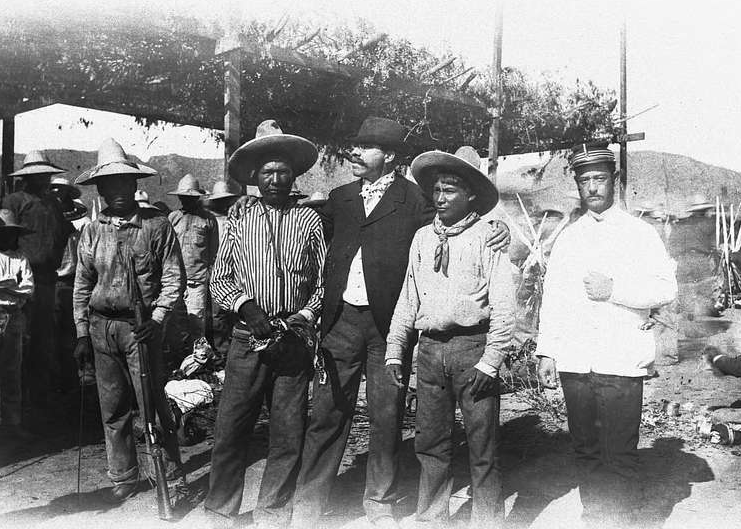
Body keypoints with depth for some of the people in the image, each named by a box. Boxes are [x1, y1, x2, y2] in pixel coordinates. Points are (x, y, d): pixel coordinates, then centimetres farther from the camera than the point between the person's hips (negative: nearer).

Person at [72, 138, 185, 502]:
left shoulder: (157, 226, -1)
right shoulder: (92, 231, 9)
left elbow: (173, 277, -3)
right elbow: (82, 284, 12)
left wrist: (157, 318, -13)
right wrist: (82, 332, 8)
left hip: (141, 325, -4)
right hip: (101, 327, 4)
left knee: (151, 400, -3)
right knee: (112, 408, 9)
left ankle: (171, 465, 15)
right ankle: (124, 479, 21)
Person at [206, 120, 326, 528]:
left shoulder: (310, 221, 5)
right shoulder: (238, 223, 8)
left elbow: (323, 281, 7)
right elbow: (219, 280, 7)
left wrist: (304, 316, -7)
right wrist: (247, 306, -9)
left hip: (295, 340, 0)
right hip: (247, 340, 0)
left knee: (288, 436, 5)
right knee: (229, 430, 1)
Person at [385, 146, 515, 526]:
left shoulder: (487, 237, -4)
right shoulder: (422, 238, 12)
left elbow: (503, 306, -7)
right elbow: (408, 298, 15)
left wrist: (489, 362, -12)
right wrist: (395, 349, 10)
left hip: (472, 346, -4)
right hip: (430, 348, 5)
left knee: (482, 447, 4)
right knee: (430, 444, 12)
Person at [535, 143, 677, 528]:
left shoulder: (640, 233, 4)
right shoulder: (567, 238, 14)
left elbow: (666, 289, -3)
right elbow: (551, 296, 12)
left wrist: (615, 289, -15)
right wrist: (546, 352, 5)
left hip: (621, 364, -3)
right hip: (573, 363, 4)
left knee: (619, 458, -1)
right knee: (585, 451, 13)